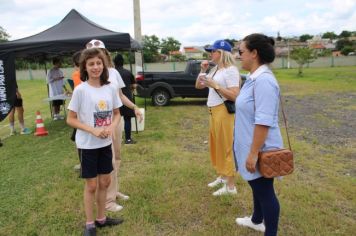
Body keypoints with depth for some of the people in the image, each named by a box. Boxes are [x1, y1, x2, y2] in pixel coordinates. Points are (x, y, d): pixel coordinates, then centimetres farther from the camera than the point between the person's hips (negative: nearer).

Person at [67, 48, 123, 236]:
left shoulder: (110, 88, -2)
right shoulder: (80, 90, -14)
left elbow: (117, 114, 8)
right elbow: (70, 119, -11)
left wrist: (111, 127, -12)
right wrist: (93, 130, -22)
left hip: (105, 143, 5)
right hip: (87, 145, -4)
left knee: (104, 182, 15)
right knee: (91, 185, 7)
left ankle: (101, 218, 35)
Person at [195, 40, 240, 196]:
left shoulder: (230, 70, -13)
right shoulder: (215, 70, 14)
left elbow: (234, 96, -22)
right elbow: (198, 86, 18)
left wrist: (214, 85, -23)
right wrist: (203, 71, 4)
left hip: (224, 112, -9)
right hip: (213, 112, 9)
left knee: (226, 148, -3)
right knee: (216, 146, 17)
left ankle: (230, 186, 7)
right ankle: (221, 176, 33)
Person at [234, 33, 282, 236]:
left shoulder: (264, 80, -25)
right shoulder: (254, 78, 7)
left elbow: (263, 121, -28)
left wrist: (254, 153, -26)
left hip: (260, 150, -10)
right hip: (252, 146, 10)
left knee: (265, 191, 6)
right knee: (257, 187, 25)